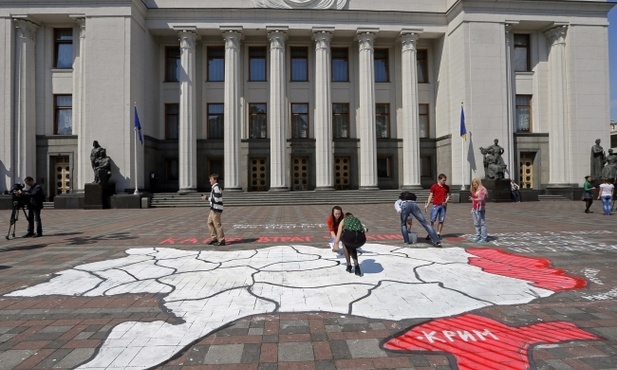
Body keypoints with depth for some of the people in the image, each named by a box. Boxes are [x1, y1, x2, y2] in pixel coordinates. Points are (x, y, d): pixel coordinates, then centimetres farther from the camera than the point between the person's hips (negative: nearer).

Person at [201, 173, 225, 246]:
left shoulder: (216, 188, -15)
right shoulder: (214, 187, 17)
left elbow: (216, 199, -22)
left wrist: (207, 198, -13)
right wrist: (207, 197, 10)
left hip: (216, 209, -10)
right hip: (213, 208, 10)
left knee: (217, 224, -5)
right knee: (210, 223, 14)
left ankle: (221, 240, 2)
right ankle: (214, 238, 21)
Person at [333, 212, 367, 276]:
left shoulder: (343, 221, 33)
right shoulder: (358, 220, 40)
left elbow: (337, 240, 31)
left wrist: (336, 242, 54)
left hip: (348, 236, -2)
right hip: (361, 238, 3)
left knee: (345, 244, 36)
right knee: (352, 248, 38)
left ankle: (349, 266, 34)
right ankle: (356, 267, 21)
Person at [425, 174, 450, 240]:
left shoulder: (446, 187, 9)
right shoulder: (434, 186, 0)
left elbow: (448, 196, 13)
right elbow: (431, 195, 2)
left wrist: (445, 202, -7)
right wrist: (427, 204, -5)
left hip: (443, 205, 3)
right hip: (436, 205, -3)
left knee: (441, 221, 4)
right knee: (432, 220, -4)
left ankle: (438, 234, 14)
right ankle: (430, 234, 2)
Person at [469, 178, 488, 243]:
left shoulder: (482, 190, -8)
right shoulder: (474, 190, 17)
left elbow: (482, 198, -22)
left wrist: (474, 199, -38)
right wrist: (472, 208, 20)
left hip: (480, 209, -8)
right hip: (475, 209, 8)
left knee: (482, 223, -6)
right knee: (476, 223, 10)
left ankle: (484, 238, -4)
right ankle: (478, 236, 17)